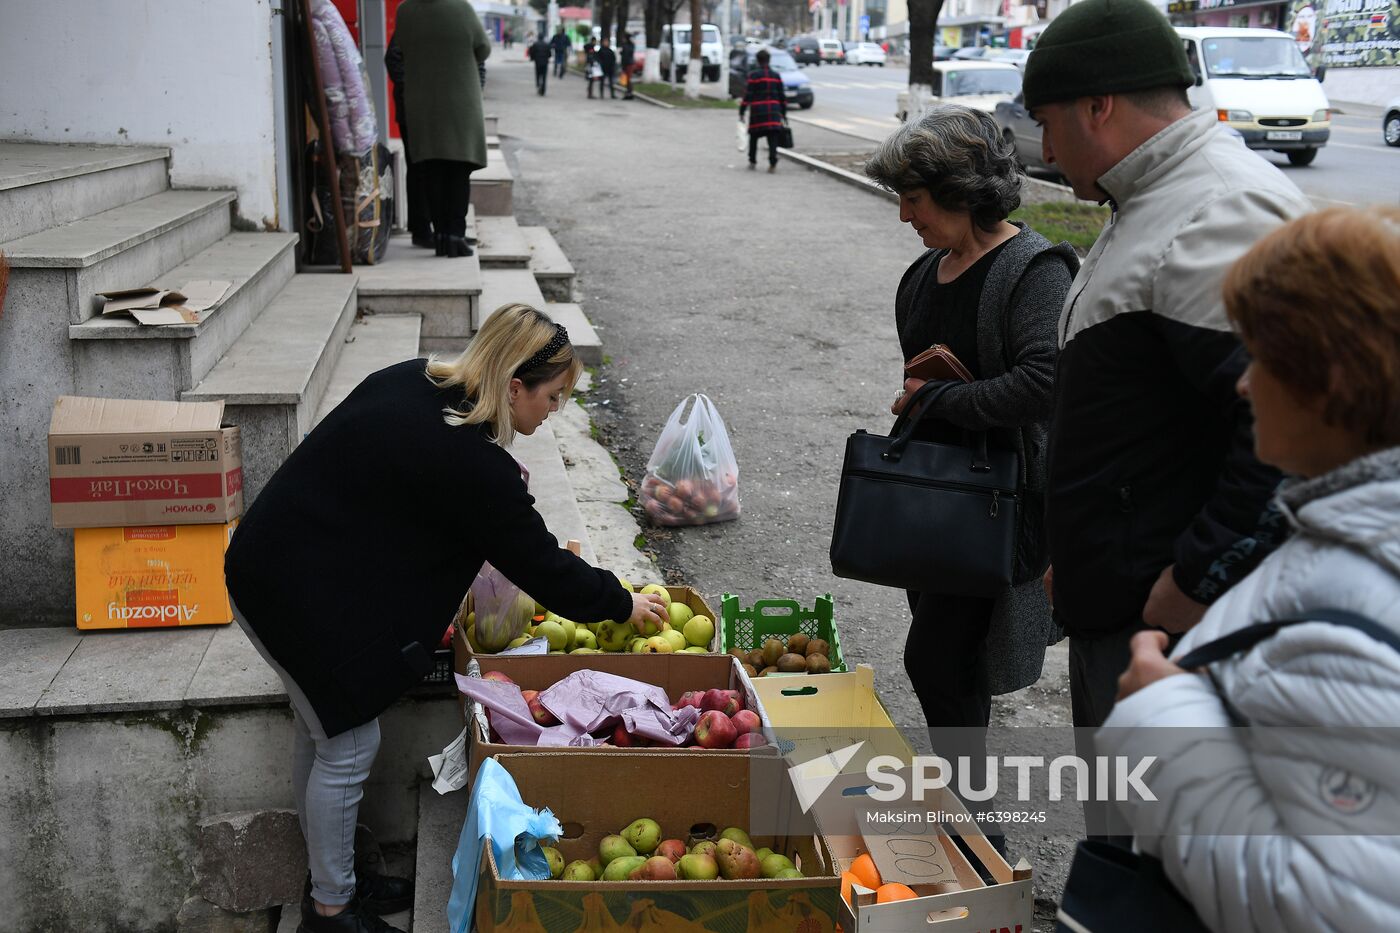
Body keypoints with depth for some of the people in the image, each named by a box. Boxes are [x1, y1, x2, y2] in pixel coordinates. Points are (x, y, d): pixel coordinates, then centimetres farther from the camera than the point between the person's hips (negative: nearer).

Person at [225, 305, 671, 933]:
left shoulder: (411, 380, 2)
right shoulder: (473, 466, -24)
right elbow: (541, 567, -13)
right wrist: (622, 604, 2)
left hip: (270, 566, 10)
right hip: (305, 597, -10)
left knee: (318, 728, 21)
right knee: (349, 745, 4)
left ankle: (329, 879, 38)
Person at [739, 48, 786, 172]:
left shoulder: (753, 75, -3)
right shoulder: (776, 75, 9)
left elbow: (747, 95, -7)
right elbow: (782, 96, 11)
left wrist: (742, 112, -3)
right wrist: (783, 113, 19)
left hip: (757, 111, -2)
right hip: (774, 111, 2)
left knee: (754, 137, 14)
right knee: (773, 138, -1)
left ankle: (752, 162, 18)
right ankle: (773, 163, -14)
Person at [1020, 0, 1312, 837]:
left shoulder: (1223, 214, -19)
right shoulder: (1160, 204, 17)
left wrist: (1199, 580, -23)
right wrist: (1081, 557, 23)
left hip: (1173, 621, -11)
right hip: (1117, 608, 11)